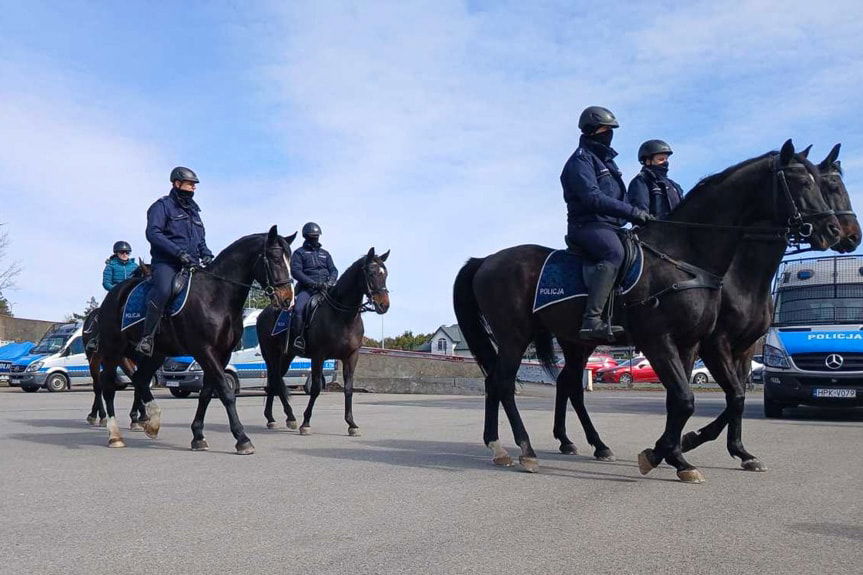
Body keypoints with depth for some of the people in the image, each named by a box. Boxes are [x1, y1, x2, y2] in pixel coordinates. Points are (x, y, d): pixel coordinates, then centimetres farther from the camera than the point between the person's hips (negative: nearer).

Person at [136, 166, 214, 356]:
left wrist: (206, 255, 7)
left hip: (191, 265, 7)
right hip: (165, 263, -7)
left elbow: (201, 240, 30)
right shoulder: (163, 205, 4)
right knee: (164, 290, -35)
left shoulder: (193, 211, 26)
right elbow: (153, 233, -10)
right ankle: (147, 337, -25)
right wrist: (179, 252, -19)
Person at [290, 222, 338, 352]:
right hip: (307, 288, -3)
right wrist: (313, 283, -15)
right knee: (298, 309, -29)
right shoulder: (299, 253, 11)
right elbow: (295, 271, -3)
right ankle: (299, 337, -23)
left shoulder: (325, 253, 25)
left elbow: (334, 270, 17)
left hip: (326, 287, 4)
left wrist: (330, 282, -7)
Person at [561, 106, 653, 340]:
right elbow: (592, 198, -19)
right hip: (588, 225, -10)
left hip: (610, 226, 10)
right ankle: (592, 320, -46)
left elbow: (619, 198, 30)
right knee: (614, 253, -35)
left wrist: (640, 216, 15)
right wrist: (633, 212, -21)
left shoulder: (606, 160, 27)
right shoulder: (581, 159, -4)